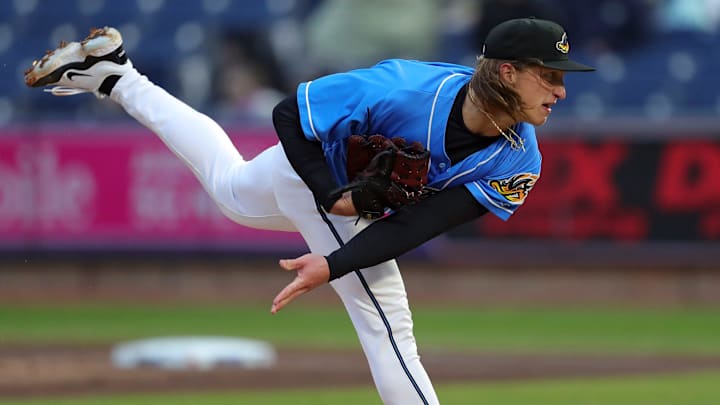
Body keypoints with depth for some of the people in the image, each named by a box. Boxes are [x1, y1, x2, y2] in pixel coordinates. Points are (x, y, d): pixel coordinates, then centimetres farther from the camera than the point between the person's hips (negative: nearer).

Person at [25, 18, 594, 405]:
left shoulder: (520, 162, -26)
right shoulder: (409, 91, -41)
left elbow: (416, 226, -29)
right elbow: (291, 114, -27)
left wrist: (334, 265, -39)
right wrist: (332, 198, -33)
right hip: (314, 169, -6)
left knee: (230, 188, 31)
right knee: (387, 324, -11)